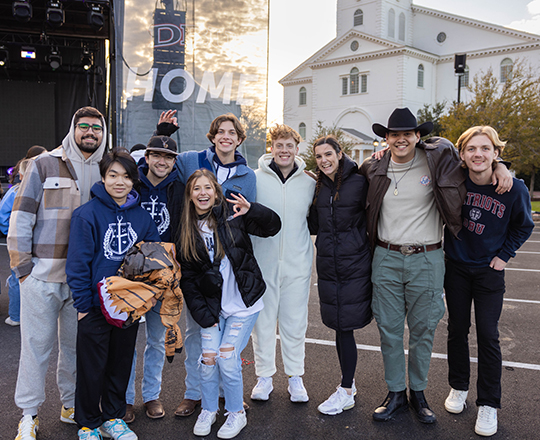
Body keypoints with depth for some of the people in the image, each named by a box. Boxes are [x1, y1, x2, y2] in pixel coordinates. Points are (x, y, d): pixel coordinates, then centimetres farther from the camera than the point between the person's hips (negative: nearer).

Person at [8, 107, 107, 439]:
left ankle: (72, 405, 29)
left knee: (78, 343, 12)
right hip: (43, 274, -3)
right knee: (37, 344, 5)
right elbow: (21, 218, -2)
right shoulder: (45, 165, 0)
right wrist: (22, 265, -6)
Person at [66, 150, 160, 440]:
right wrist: (82, 304, -13)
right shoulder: (87, 214, -11)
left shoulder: (142, 217, 2)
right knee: (92, 368, 8)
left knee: (121, 364, 16)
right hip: (95, 306, -4)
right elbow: (77, 263, -11)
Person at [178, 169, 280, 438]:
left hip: (243, 304, -2)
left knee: (227, 359, -6)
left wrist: (252, 210, -22)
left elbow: (273, 227, -2)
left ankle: (237, 413, 19)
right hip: (211, 306, 2)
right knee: (208, 359, -3)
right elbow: (187, 278, 3)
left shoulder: (232, 216, -3)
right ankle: (208, 411, 25)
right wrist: (203, 315, -4)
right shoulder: (186, 231, 3)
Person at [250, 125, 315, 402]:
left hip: (297, 263, 1)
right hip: (262, 262, -1)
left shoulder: (309, 183, 6)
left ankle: (295, 376, 23)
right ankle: (264, 376, 23)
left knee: (295, 321, 8)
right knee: (262, 320, 7)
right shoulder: (255, 179, 0)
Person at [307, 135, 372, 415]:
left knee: (344, 326, -1)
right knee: (339, 325, 13)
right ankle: (347, 380, 31)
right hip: (328, 264, 5)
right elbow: (314, 226, 10)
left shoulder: (358, 182, -8)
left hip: (354, 264, -5)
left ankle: (346, 393, 13)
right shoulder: (320, 187, 9)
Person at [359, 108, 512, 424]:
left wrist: (499, 167, -3)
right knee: (389, 329, 8)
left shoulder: (436, 159, -4)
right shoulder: (375, 169, 4)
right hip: (386, 258, 2)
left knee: (423, 330, 9)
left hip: (426, 259, -2)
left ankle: (418, 392, 29)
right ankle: (396, 393, 25)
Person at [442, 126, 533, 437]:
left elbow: (524, 226, 5)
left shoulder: (514, 189, -14)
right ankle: (459, 387, 31)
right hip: (456, 267, 2)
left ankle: (489, 405, 14)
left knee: (488, 335, -1)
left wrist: (504, 255, -1)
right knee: (457, 329, 11)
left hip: (489, 271, -1)